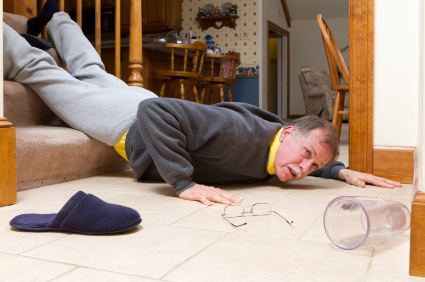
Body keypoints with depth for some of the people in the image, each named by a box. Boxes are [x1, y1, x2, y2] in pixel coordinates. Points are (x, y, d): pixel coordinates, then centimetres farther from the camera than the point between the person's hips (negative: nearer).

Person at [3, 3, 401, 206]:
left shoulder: (283, 145, -13)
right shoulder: (240, 131, -40)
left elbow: (314, 162, 12)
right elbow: (154, 111, -44)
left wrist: (342, 170, -7)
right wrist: (184, 183, -46)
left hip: (153, 111, 7)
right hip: (132, 122, -7)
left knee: (90, 74, 30)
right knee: (45, 73, 14)